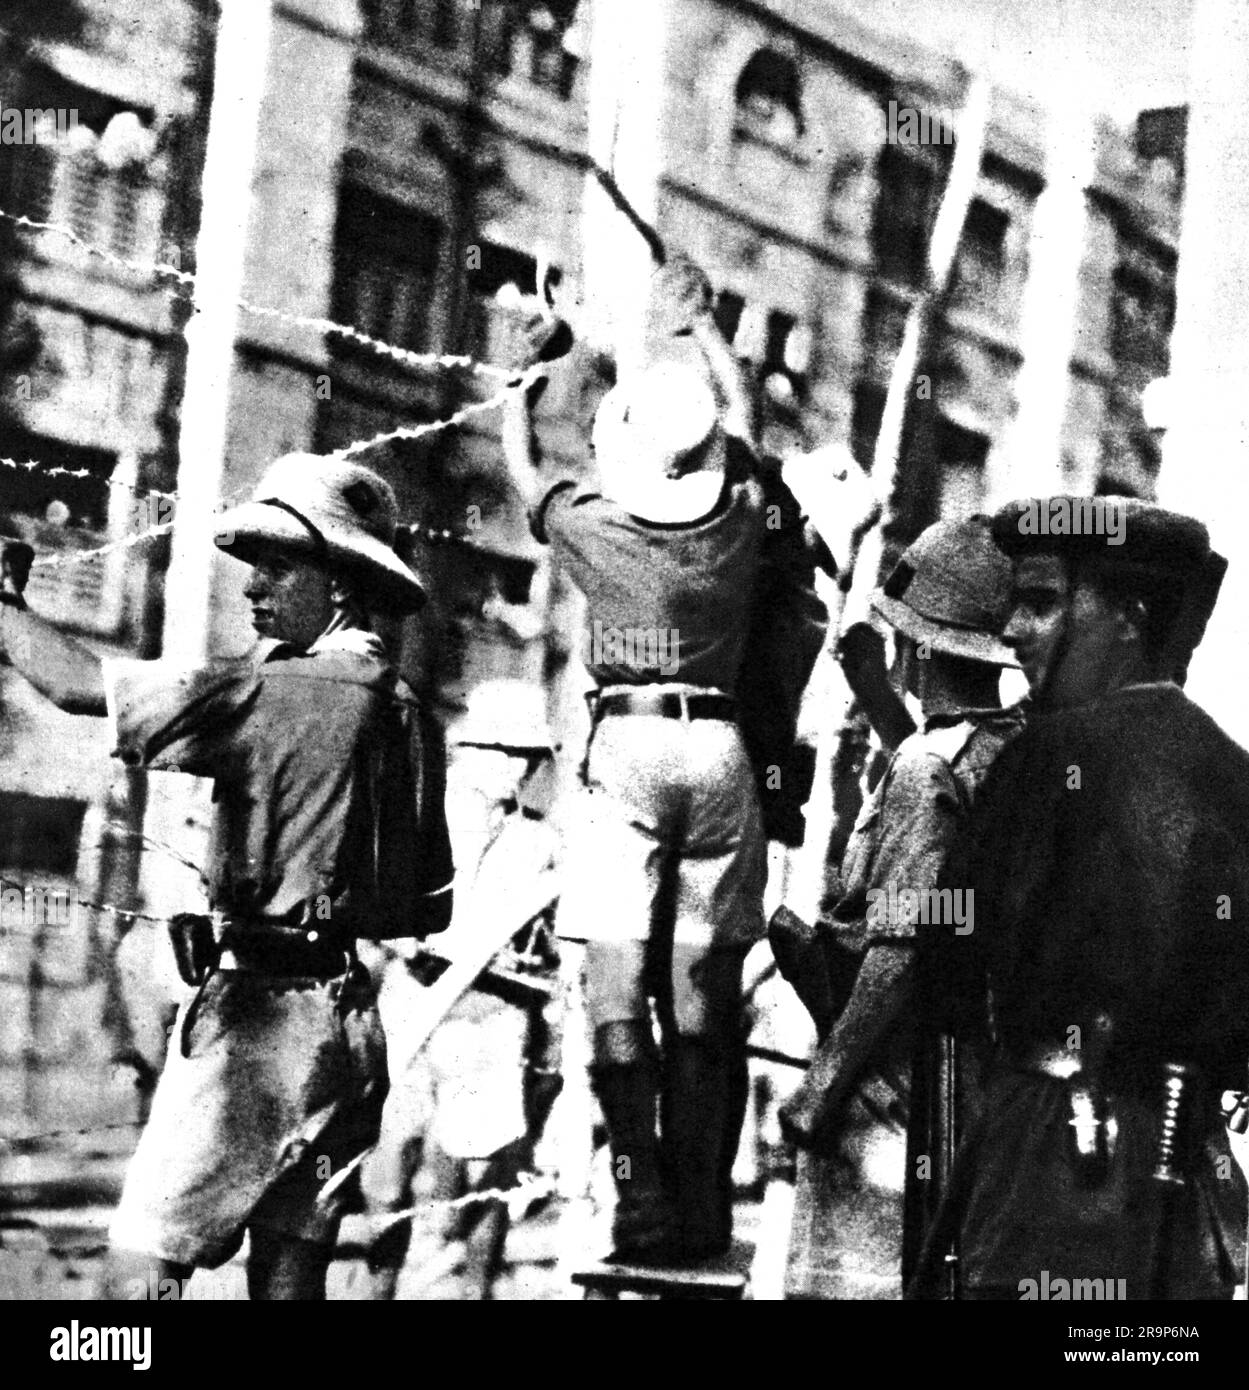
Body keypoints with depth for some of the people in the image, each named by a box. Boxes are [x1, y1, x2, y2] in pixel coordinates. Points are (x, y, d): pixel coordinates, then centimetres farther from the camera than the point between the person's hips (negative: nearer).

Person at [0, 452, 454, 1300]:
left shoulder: (279, 692, -13)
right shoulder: (406, 714, 12)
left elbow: (80, 685, -13)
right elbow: (434, 908, 15)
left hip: (261, 1014, -8)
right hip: (343, 1017, 8)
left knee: (144, 1254, -2)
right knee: (290, 1269, 10)